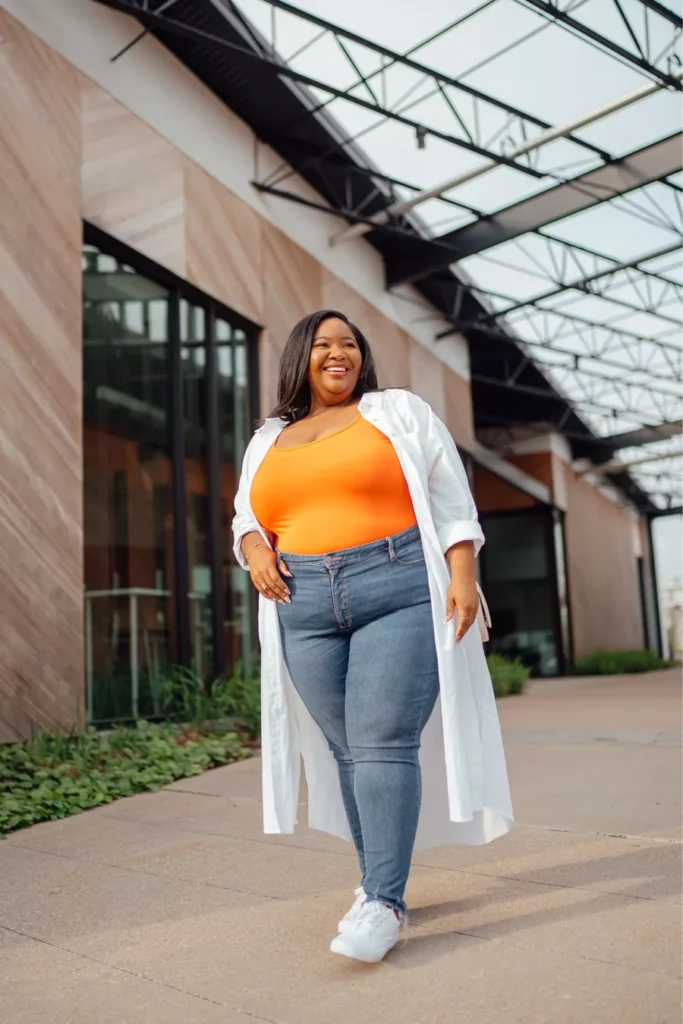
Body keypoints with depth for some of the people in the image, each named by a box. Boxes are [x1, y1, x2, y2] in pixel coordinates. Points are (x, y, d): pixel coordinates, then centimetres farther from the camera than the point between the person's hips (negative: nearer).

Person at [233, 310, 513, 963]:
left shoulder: (399, 412, 8)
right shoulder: (268, 441, 18)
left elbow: (450, 501, 4)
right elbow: (247, 519, 24)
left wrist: (463, 577, -9)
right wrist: (255, 553, 1)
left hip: (398, 591, -4)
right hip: (305, 607, 4)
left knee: (383, 742, -13)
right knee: (348, 749, 5)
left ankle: (383, 903, -10)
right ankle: (379, 880, 17)